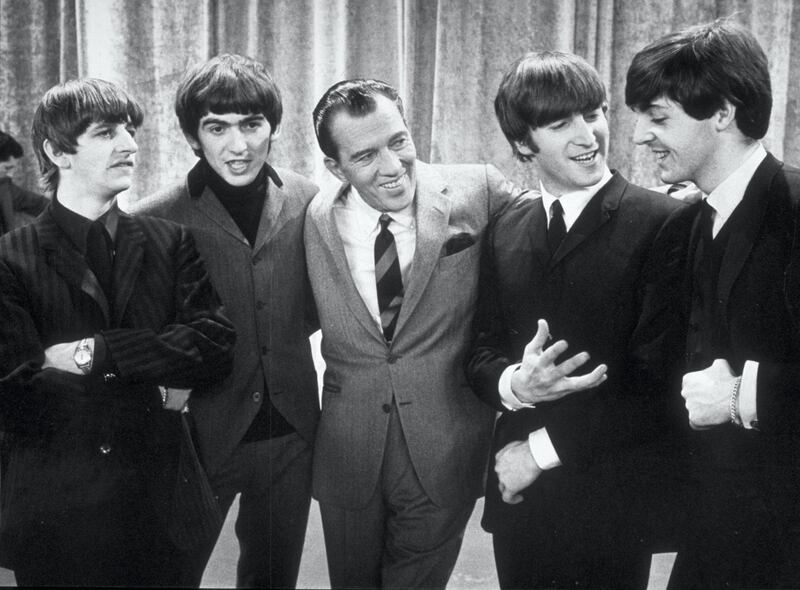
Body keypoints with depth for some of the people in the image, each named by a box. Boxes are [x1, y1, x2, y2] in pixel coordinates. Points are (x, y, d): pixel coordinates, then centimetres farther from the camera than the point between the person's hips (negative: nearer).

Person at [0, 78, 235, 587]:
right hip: (55, 516, -2)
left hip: (158, 506, 2)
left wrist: (97, 354, -15)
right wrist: (149, 379, -11)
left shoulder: (171, 244, 4)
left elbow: (216, 346, -8)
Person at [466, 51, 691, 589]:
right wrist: (511, 383, -17)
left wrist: (545, 446, -12)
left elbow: (660, 381, -15)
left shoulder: (663, 223, -11)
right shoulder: (504, 230, 6)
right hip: (517, 493, 4)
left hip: (613, 504, -4)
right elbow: (481, 349, 6)